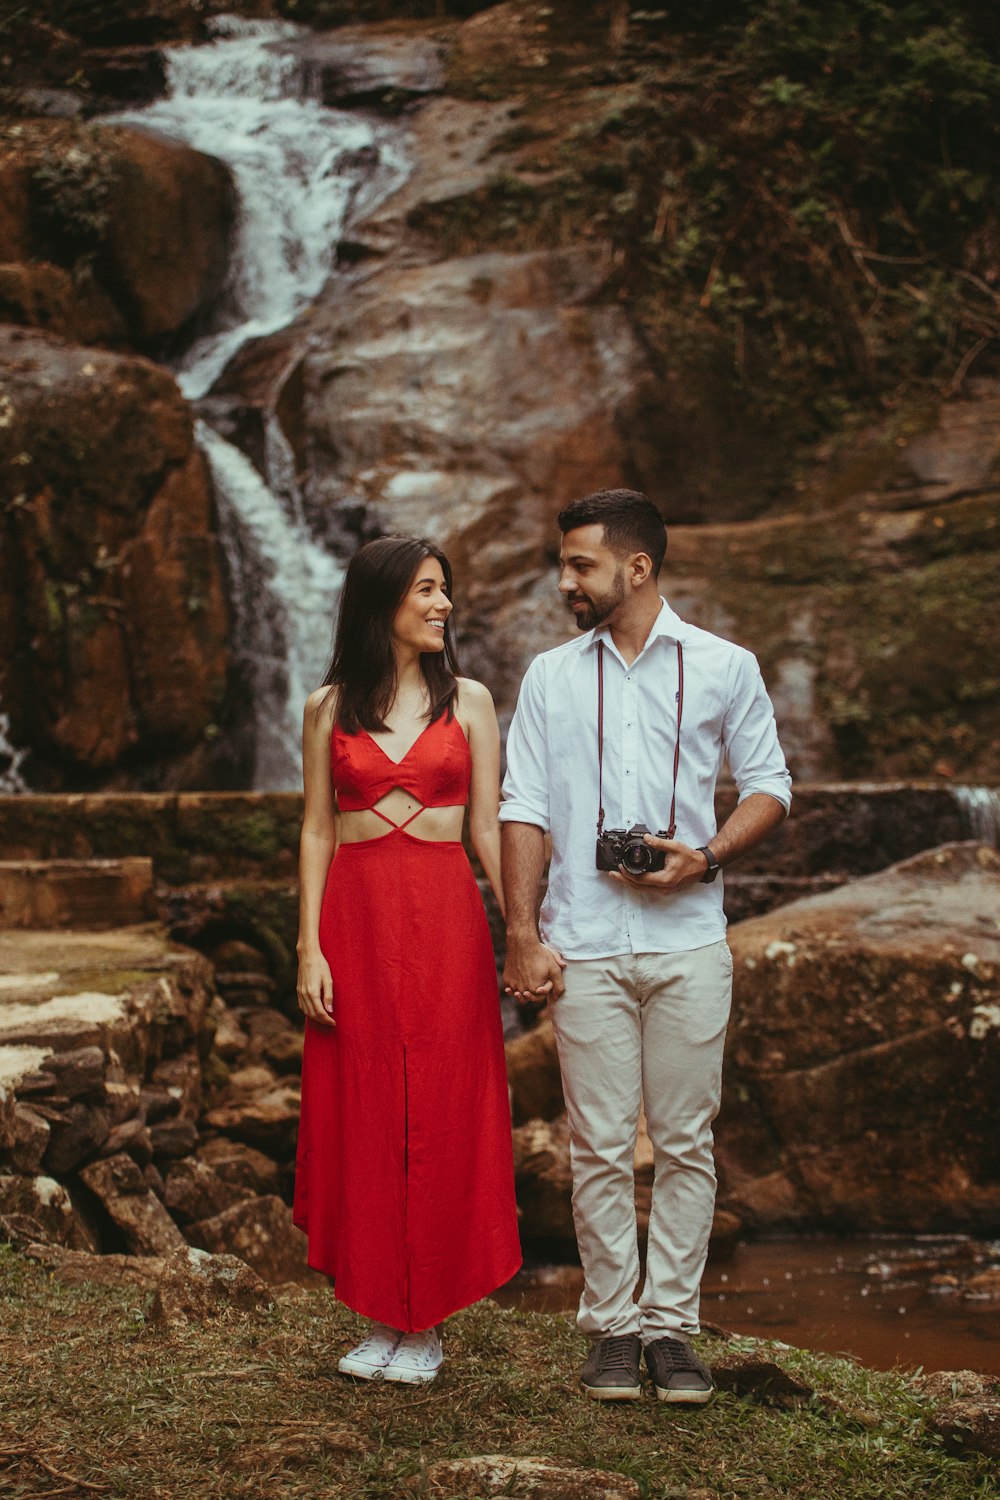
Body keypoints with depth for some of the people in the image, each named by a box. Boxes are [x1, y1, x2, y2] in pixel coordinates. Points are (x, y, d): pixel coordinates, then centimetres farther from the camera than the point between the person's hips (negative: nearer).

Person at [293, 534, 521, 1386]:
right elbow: (317, 831, 6)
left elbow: (488, 826, 5)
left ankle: (427, 1322, 11)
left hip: (444, 916, -1)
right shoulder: (331, 708, 7)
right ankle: (380, 1314, 15)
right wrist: (310, 948, -2)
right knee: (362, 1116, 3)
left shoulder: (467, 701, 6)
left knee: (441, 1118, 1)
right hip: (355, 916, 1)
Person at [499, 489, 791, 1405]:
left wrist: (705, 857, -10)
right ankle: (611, 1325, 12)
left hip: (687, 942, -1)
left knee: (686, 1143, 2)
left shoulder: (724, 668, 5)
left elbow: (770, 787, 9)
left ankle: (671, 1323, 11)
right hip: (585, 948, 1)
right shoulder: (551, 677, 10)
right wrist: (522, 935, -1)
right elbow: (523, 811, 8)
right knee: (600, 1147, 2)